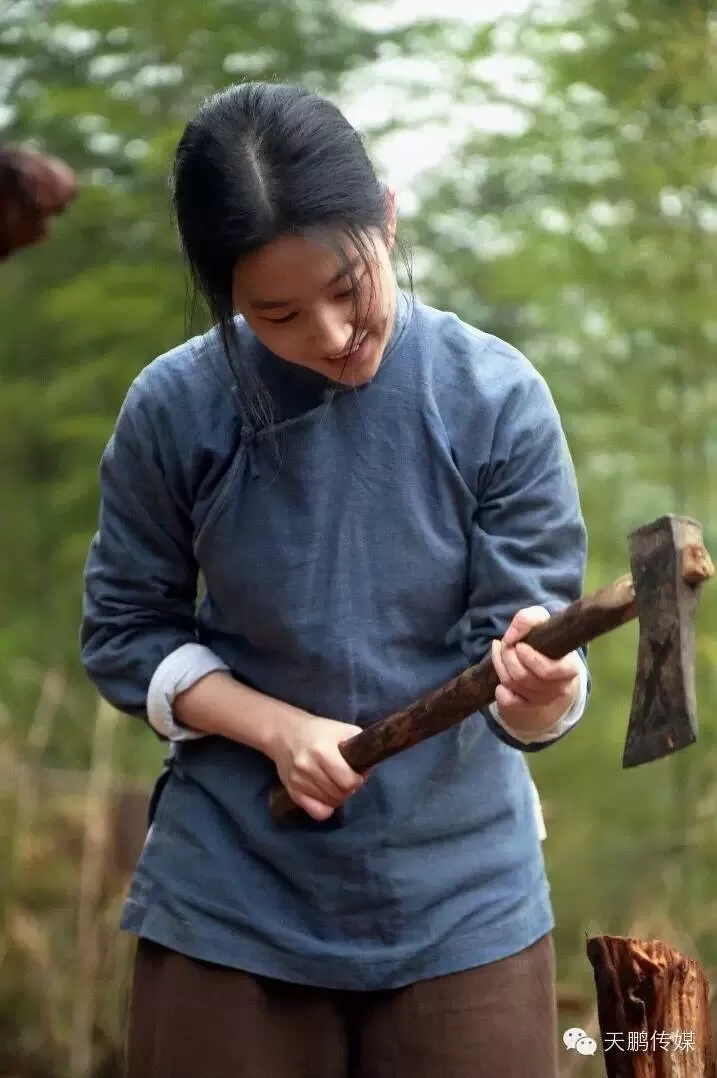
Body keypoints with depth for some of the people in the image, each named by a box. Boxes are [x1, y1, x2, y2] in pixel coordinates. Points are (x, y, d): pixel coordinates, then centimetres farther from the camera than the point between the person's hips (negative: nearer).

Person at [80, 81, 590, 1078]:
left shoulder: (498, 398, -12)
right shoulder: (176, 407, -10)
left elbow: (518, 646, -11)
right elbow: (124, 632, 0)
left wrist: (539, 690, -35)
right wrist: (278, 730, -15)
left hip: (457, 887, 0)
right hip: (234, 885, 0)